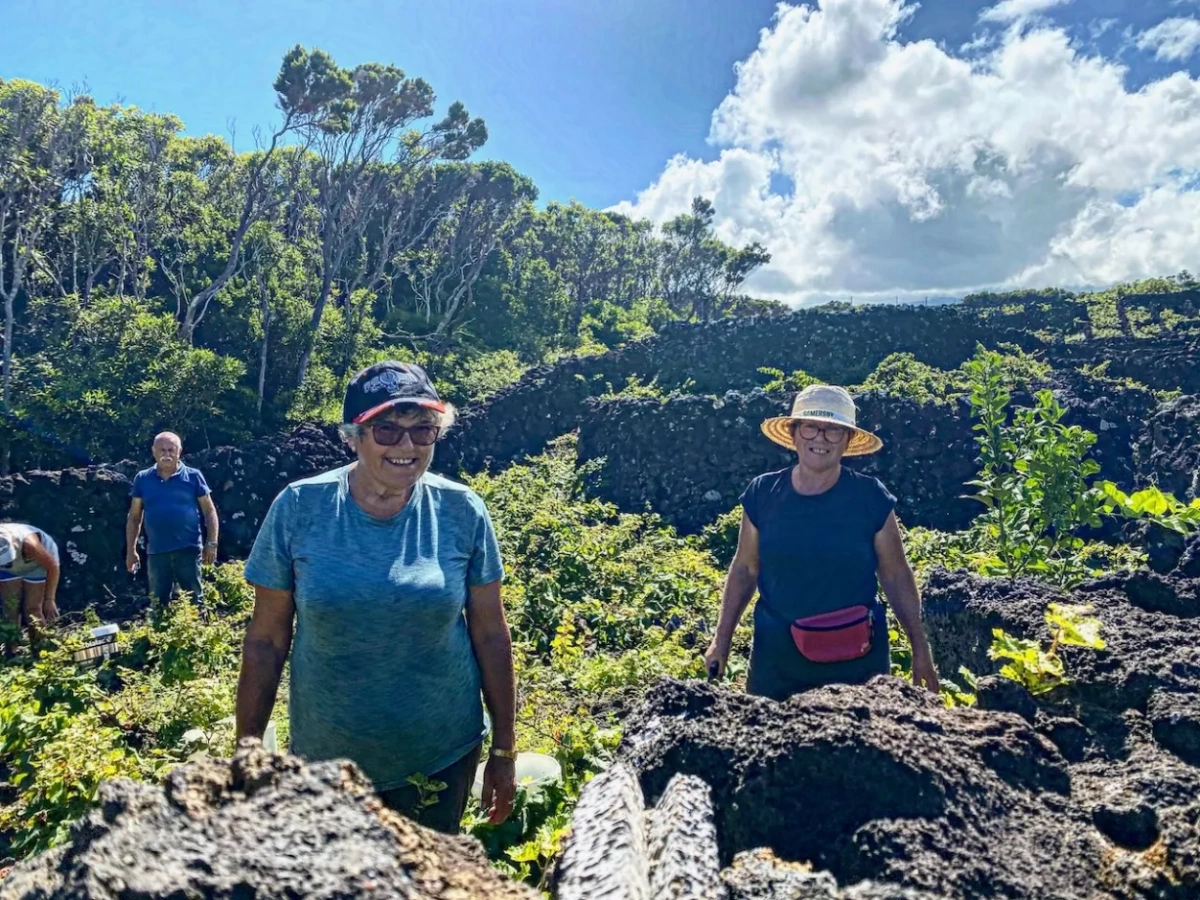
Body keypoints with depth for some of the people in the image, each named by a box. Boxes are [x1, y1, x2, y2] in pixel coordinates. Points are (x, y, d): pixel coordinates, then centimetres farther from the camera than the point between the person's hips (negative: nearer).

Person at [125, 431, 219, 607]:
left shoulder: (193, 476, -1)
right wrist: (131, 550, 8)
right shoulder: (142, 479, 5)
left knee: (194, 600, 4)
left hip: (188, 550, -3)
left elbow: (209, 510, 1)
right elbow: (134, 516, 11)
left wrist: (211, 543, -5)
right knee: (158, 603, 13)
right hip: (156, 552, 3)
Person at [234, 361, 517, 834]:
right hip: (325, 759, 0)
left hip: (442, 758, 0)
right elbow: (266, 640, -4)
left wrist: (505, 750, 1)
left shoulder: (462, 512, -10)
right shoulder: (299, 508, -11)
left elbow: (491, 635, -3)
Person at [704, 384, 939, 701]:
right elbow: (745, 569, 6)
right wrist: (722, 641, 6)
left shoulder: (871, 497, -6)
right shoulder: (762, 494, -3)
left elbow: (896, 576, 2)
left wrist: (920, 649, 4)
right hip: (777, 653, 1)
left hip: (857, 655, -1)